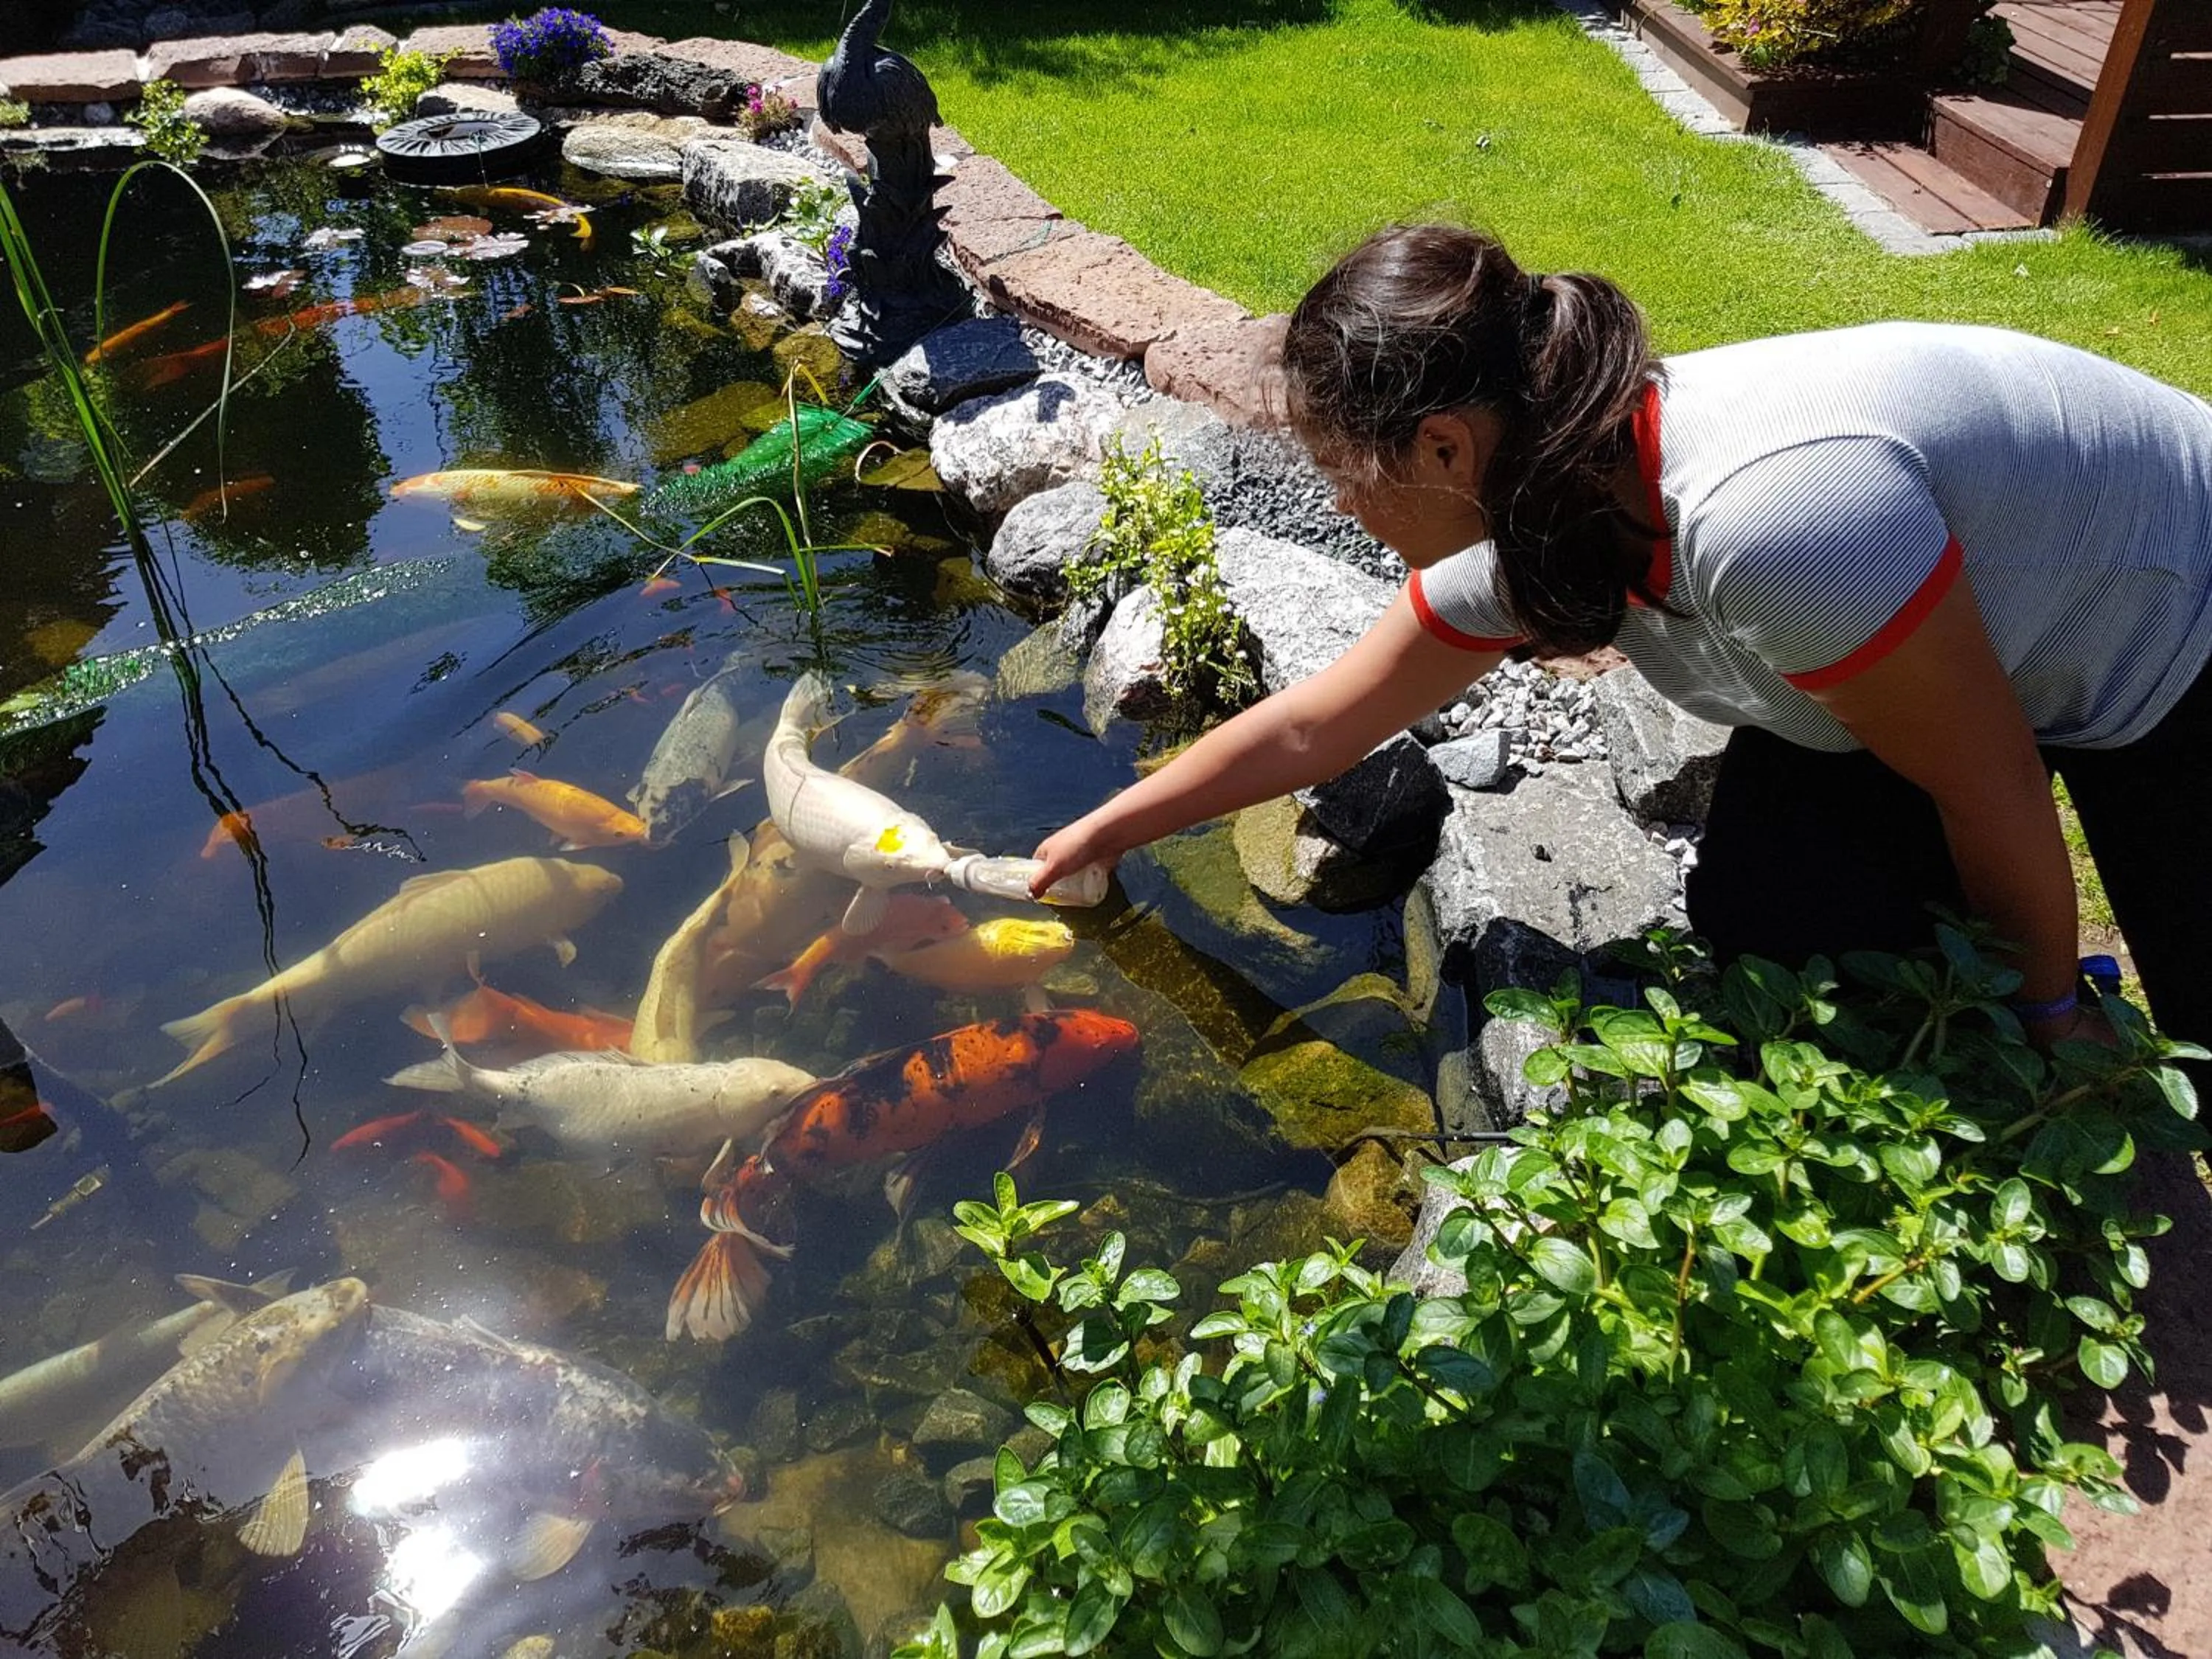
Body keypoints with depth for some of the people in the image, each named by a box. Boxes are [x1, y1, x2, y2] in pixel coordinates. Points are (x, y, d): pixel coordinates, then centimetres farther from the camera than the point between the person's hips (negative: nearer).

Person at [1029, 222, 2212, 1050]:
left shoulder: (1771, 515, -43)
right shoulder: (1528, 532, -17)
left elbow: (1993, 796, -28)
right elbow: (1311, 726, -5)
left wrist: (2045, 1001, -10)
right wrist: (1104, 830, 3)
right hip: (1964, 637, 5)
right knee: (1763, 920, -11)